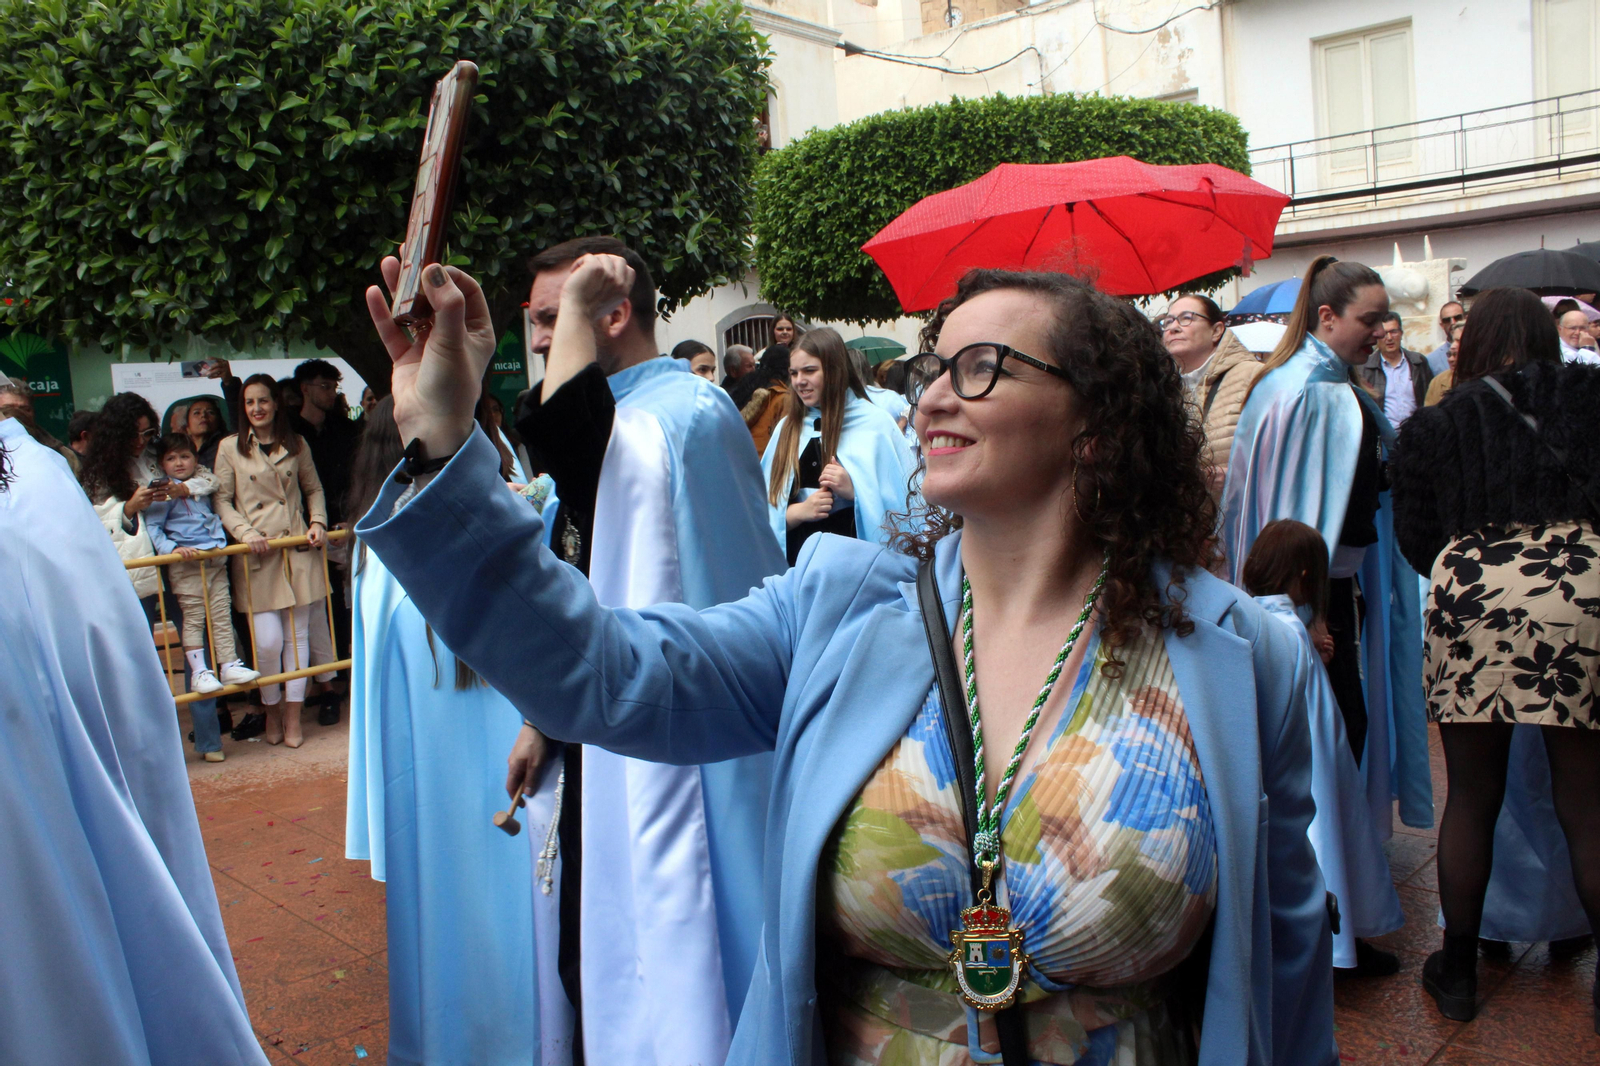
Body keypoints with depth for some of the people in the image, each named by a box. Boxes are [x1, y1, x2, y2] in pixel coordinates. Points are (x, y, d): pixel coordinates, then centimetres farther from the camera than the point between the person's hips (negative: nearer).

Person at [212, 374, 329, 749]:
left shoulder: (296, 445, 11)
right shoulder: (230, 448, 3)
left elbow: (313, 489, 18)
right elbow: (222, 500, 2)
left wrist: (318, 522, 2)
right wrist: (246, 533, -12)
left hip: (297, 549, 2)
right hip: (256, 555, -2)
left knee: (297, 634, 4)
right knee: (268, 640, -8)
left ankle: (293, 717, 14)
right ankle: (271, 712, 16)